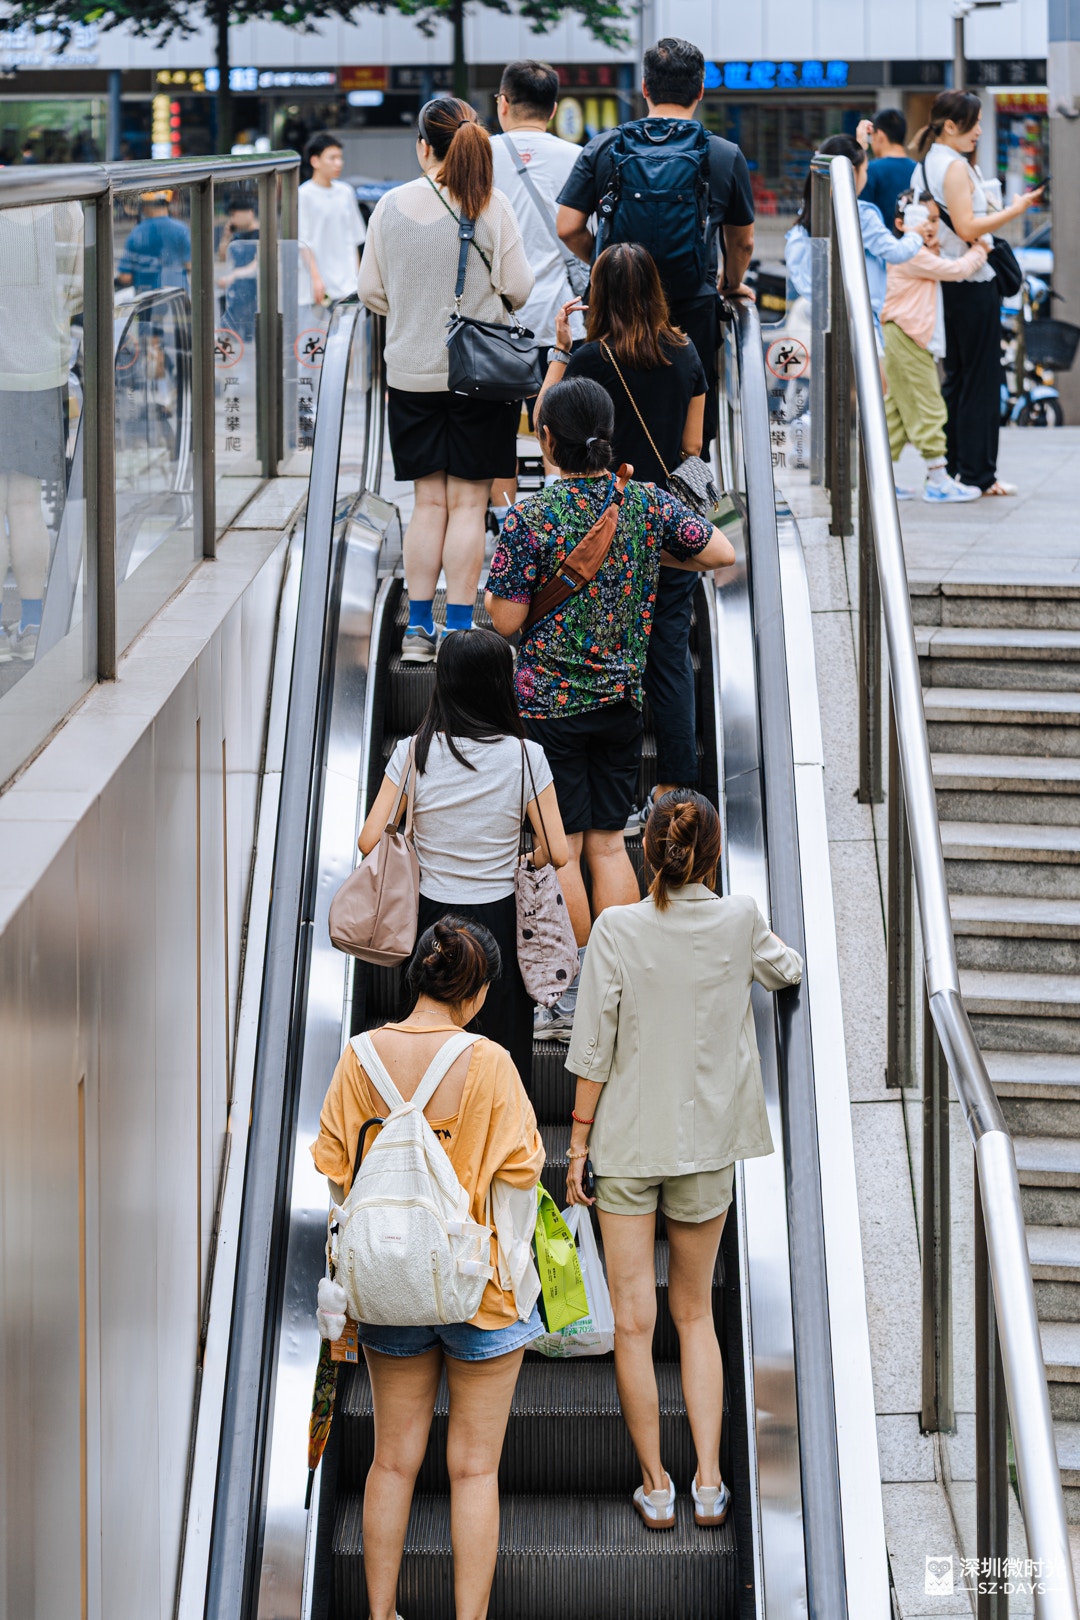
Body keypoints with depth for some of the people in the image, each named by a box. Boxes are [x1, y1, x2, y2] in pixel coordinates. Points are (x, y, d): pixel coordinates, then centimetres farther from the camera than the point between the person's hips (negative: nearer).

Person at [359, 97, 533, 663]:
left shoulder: (391, 206, -3)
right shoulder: (491, 205, -9)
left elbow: (370, 290, 3)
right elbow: (518, 288, -7)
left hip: (412, 375, 2)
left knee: (428, 502, 10)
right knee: (467, 503, 2)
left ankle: (418, 628, 9)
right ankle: (458, 631, 1)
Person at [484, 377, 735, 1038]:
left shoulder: (531, 519, -16)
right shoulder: (649, 503, -4)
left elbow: (505, 621, -14)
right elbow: (722, 553, 4)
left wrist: (500, 578, 7)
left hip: (549, 704, -4)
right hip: (623, 701, 4)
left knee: (561, 849, 3)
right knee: (608, 841, 13)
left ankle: (573, 1000, 7)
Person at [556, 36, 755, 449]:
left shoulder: (602, 149, 1)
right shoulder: (726, 157, 1)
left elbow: (568, 229, 1)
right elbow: (742, 242, 13)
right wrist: (731, 284, 33)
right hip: (692, 314, -1)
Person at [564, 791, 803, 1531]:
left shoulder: (618, 928, -11)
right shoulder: (739, 920, -5)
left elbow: (593, 1048, -9)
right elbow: (787, 970, 17)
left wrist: (579, 1142, -1)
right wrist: (784, 954, 40)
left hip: (628, 1143, -2)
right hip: (709, 1142, 2)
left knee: (634, 1321, 4)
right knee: (696, 1313, 15)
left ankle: (656, 1485, 7)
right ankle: (709, 1481, 8)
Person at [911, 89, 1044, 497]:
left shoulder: (923, 167, 12)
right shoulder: (955, 167, -16)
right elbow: (967, 228, -23)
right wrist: (1014, 210, -18)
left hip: (945, 284, 9)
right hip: (972, 281, -9)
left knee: (954, 377, 14)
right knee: (980, 379, -4)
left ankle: (951, 467, 15)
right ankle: (979, 474, -2)